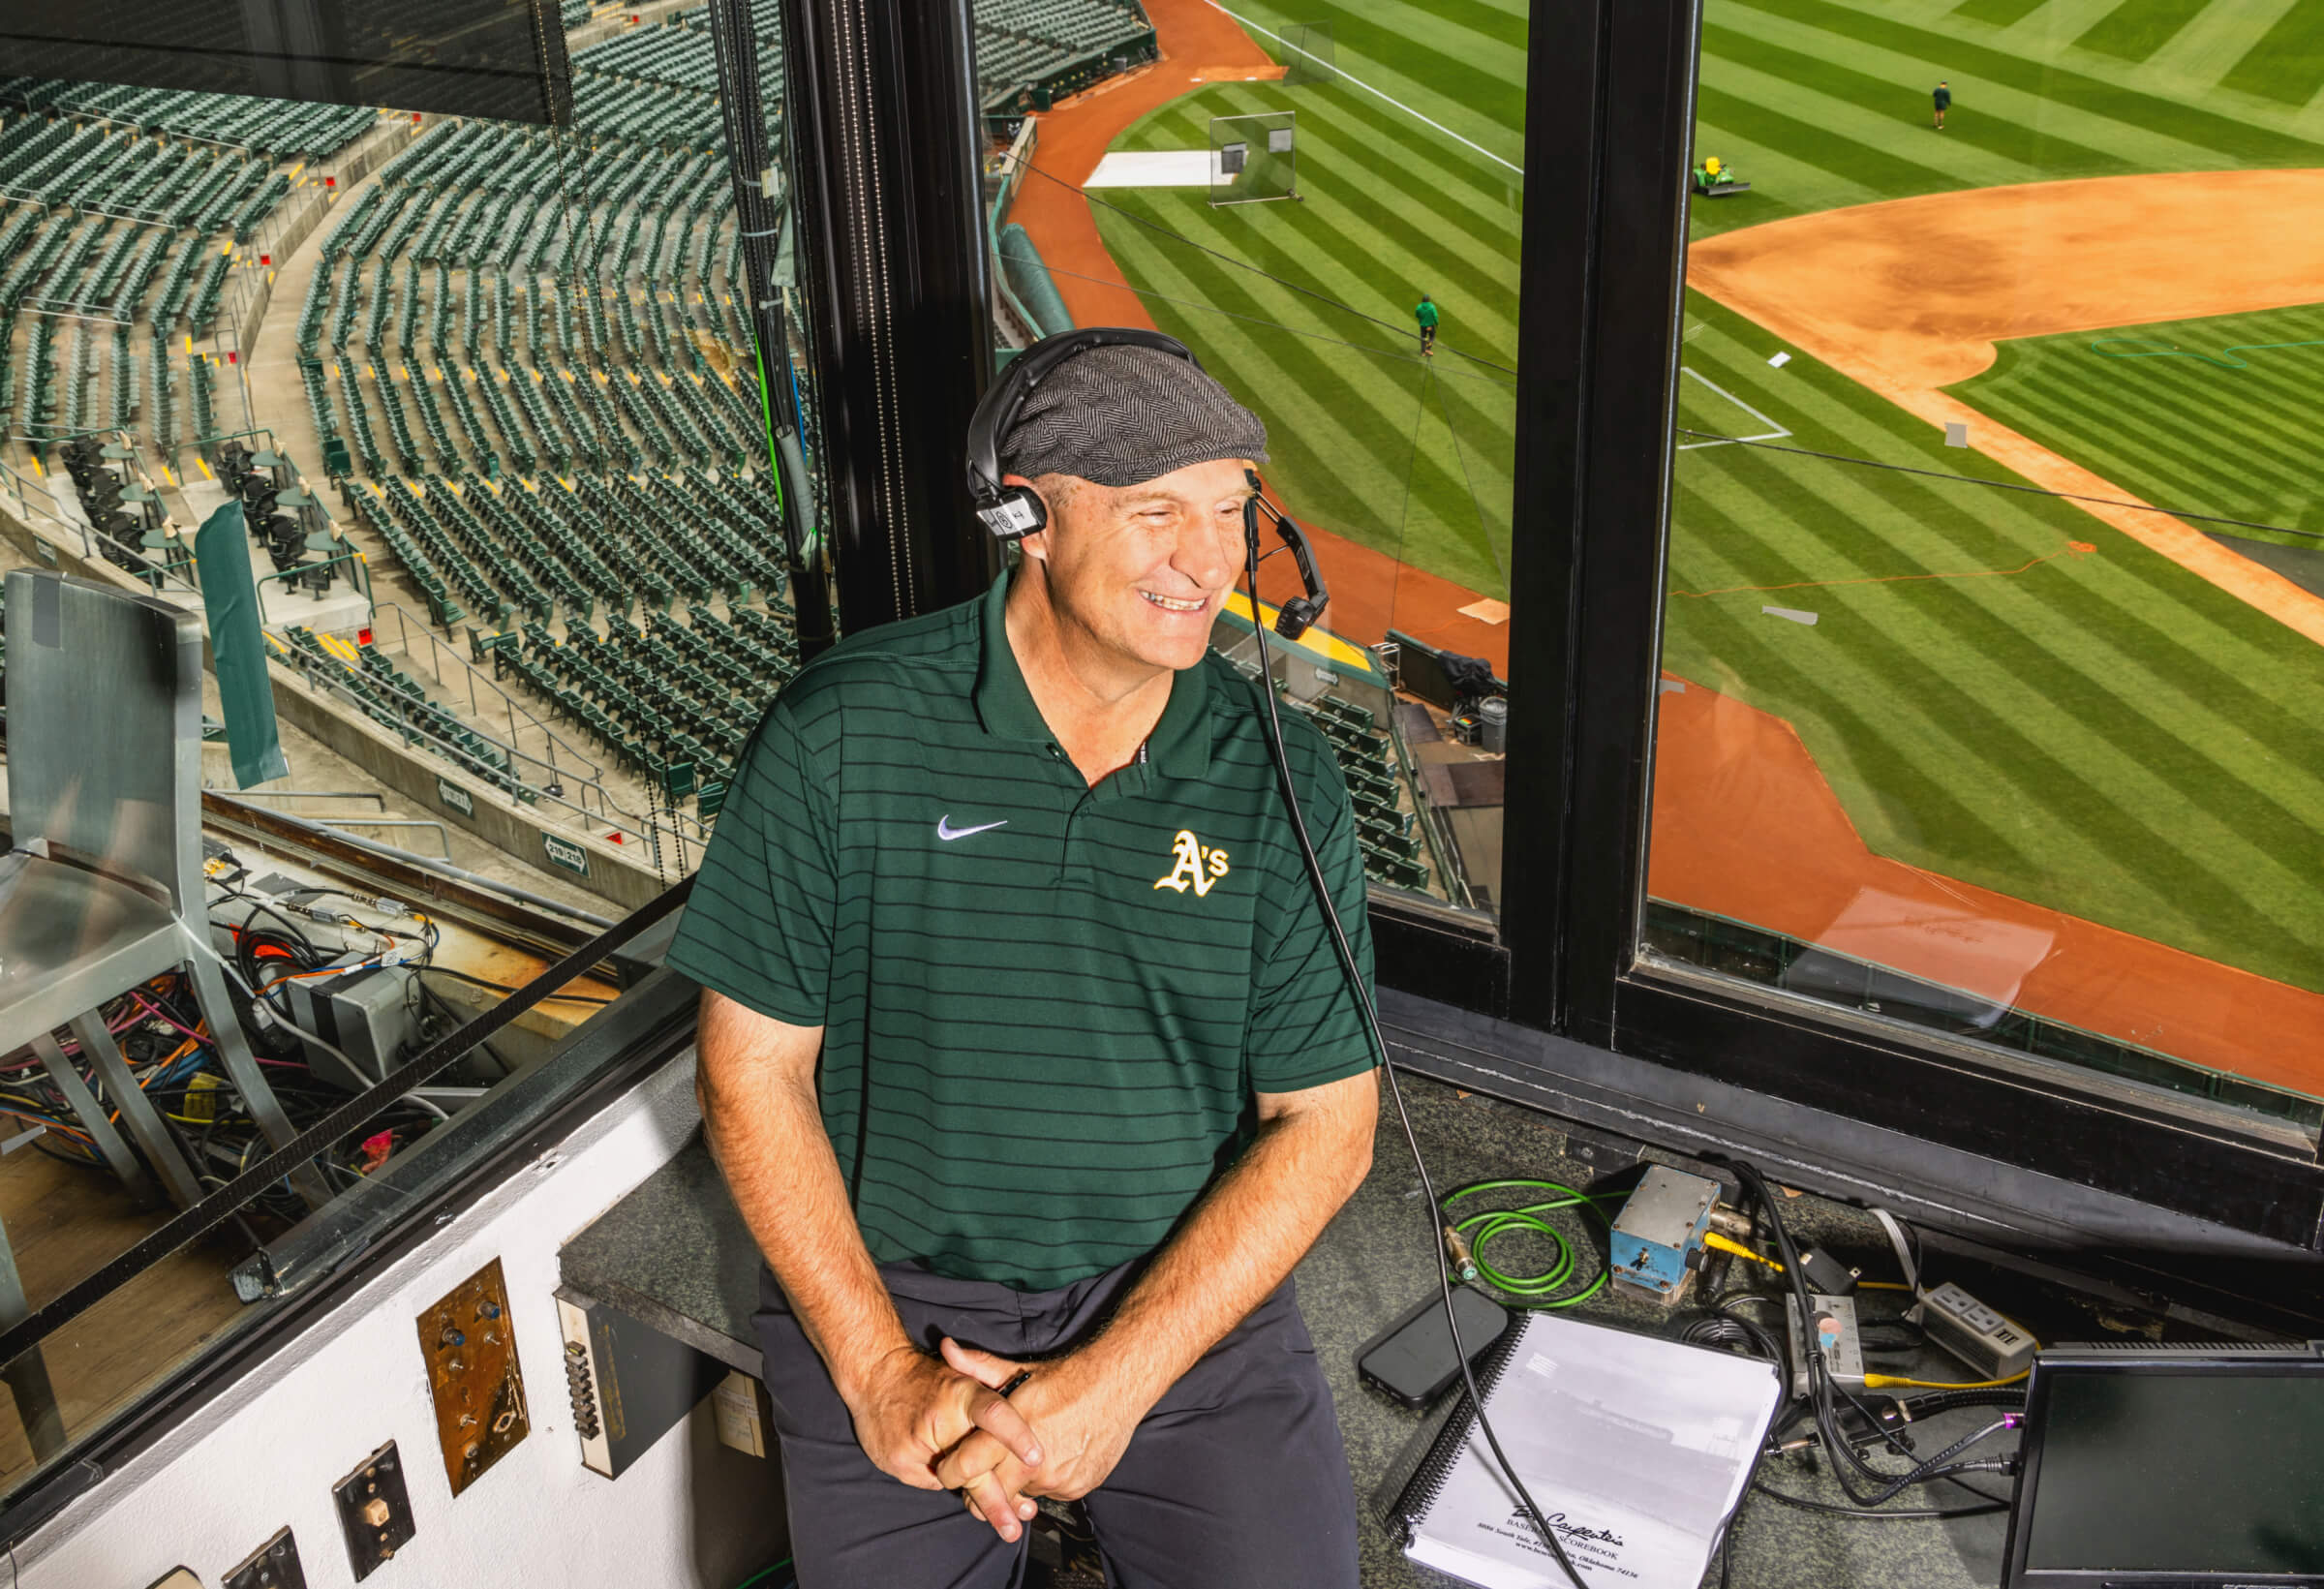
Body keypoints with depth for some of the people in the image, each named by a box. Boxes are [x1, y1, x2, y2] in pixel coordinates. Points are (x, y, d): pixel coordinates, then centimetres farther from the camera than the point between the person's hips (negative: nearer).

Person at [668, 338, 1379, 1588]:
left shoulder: (1278, 778, -5)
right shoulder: (842, 733, -9)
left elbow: (1325, 1122, -4)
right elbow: (751, 1068, -4)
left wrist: (1115, 1383, -13)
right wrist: (880, 1373, -11)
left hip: (1186, 1295, 1)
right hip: (883, 1292, 0)